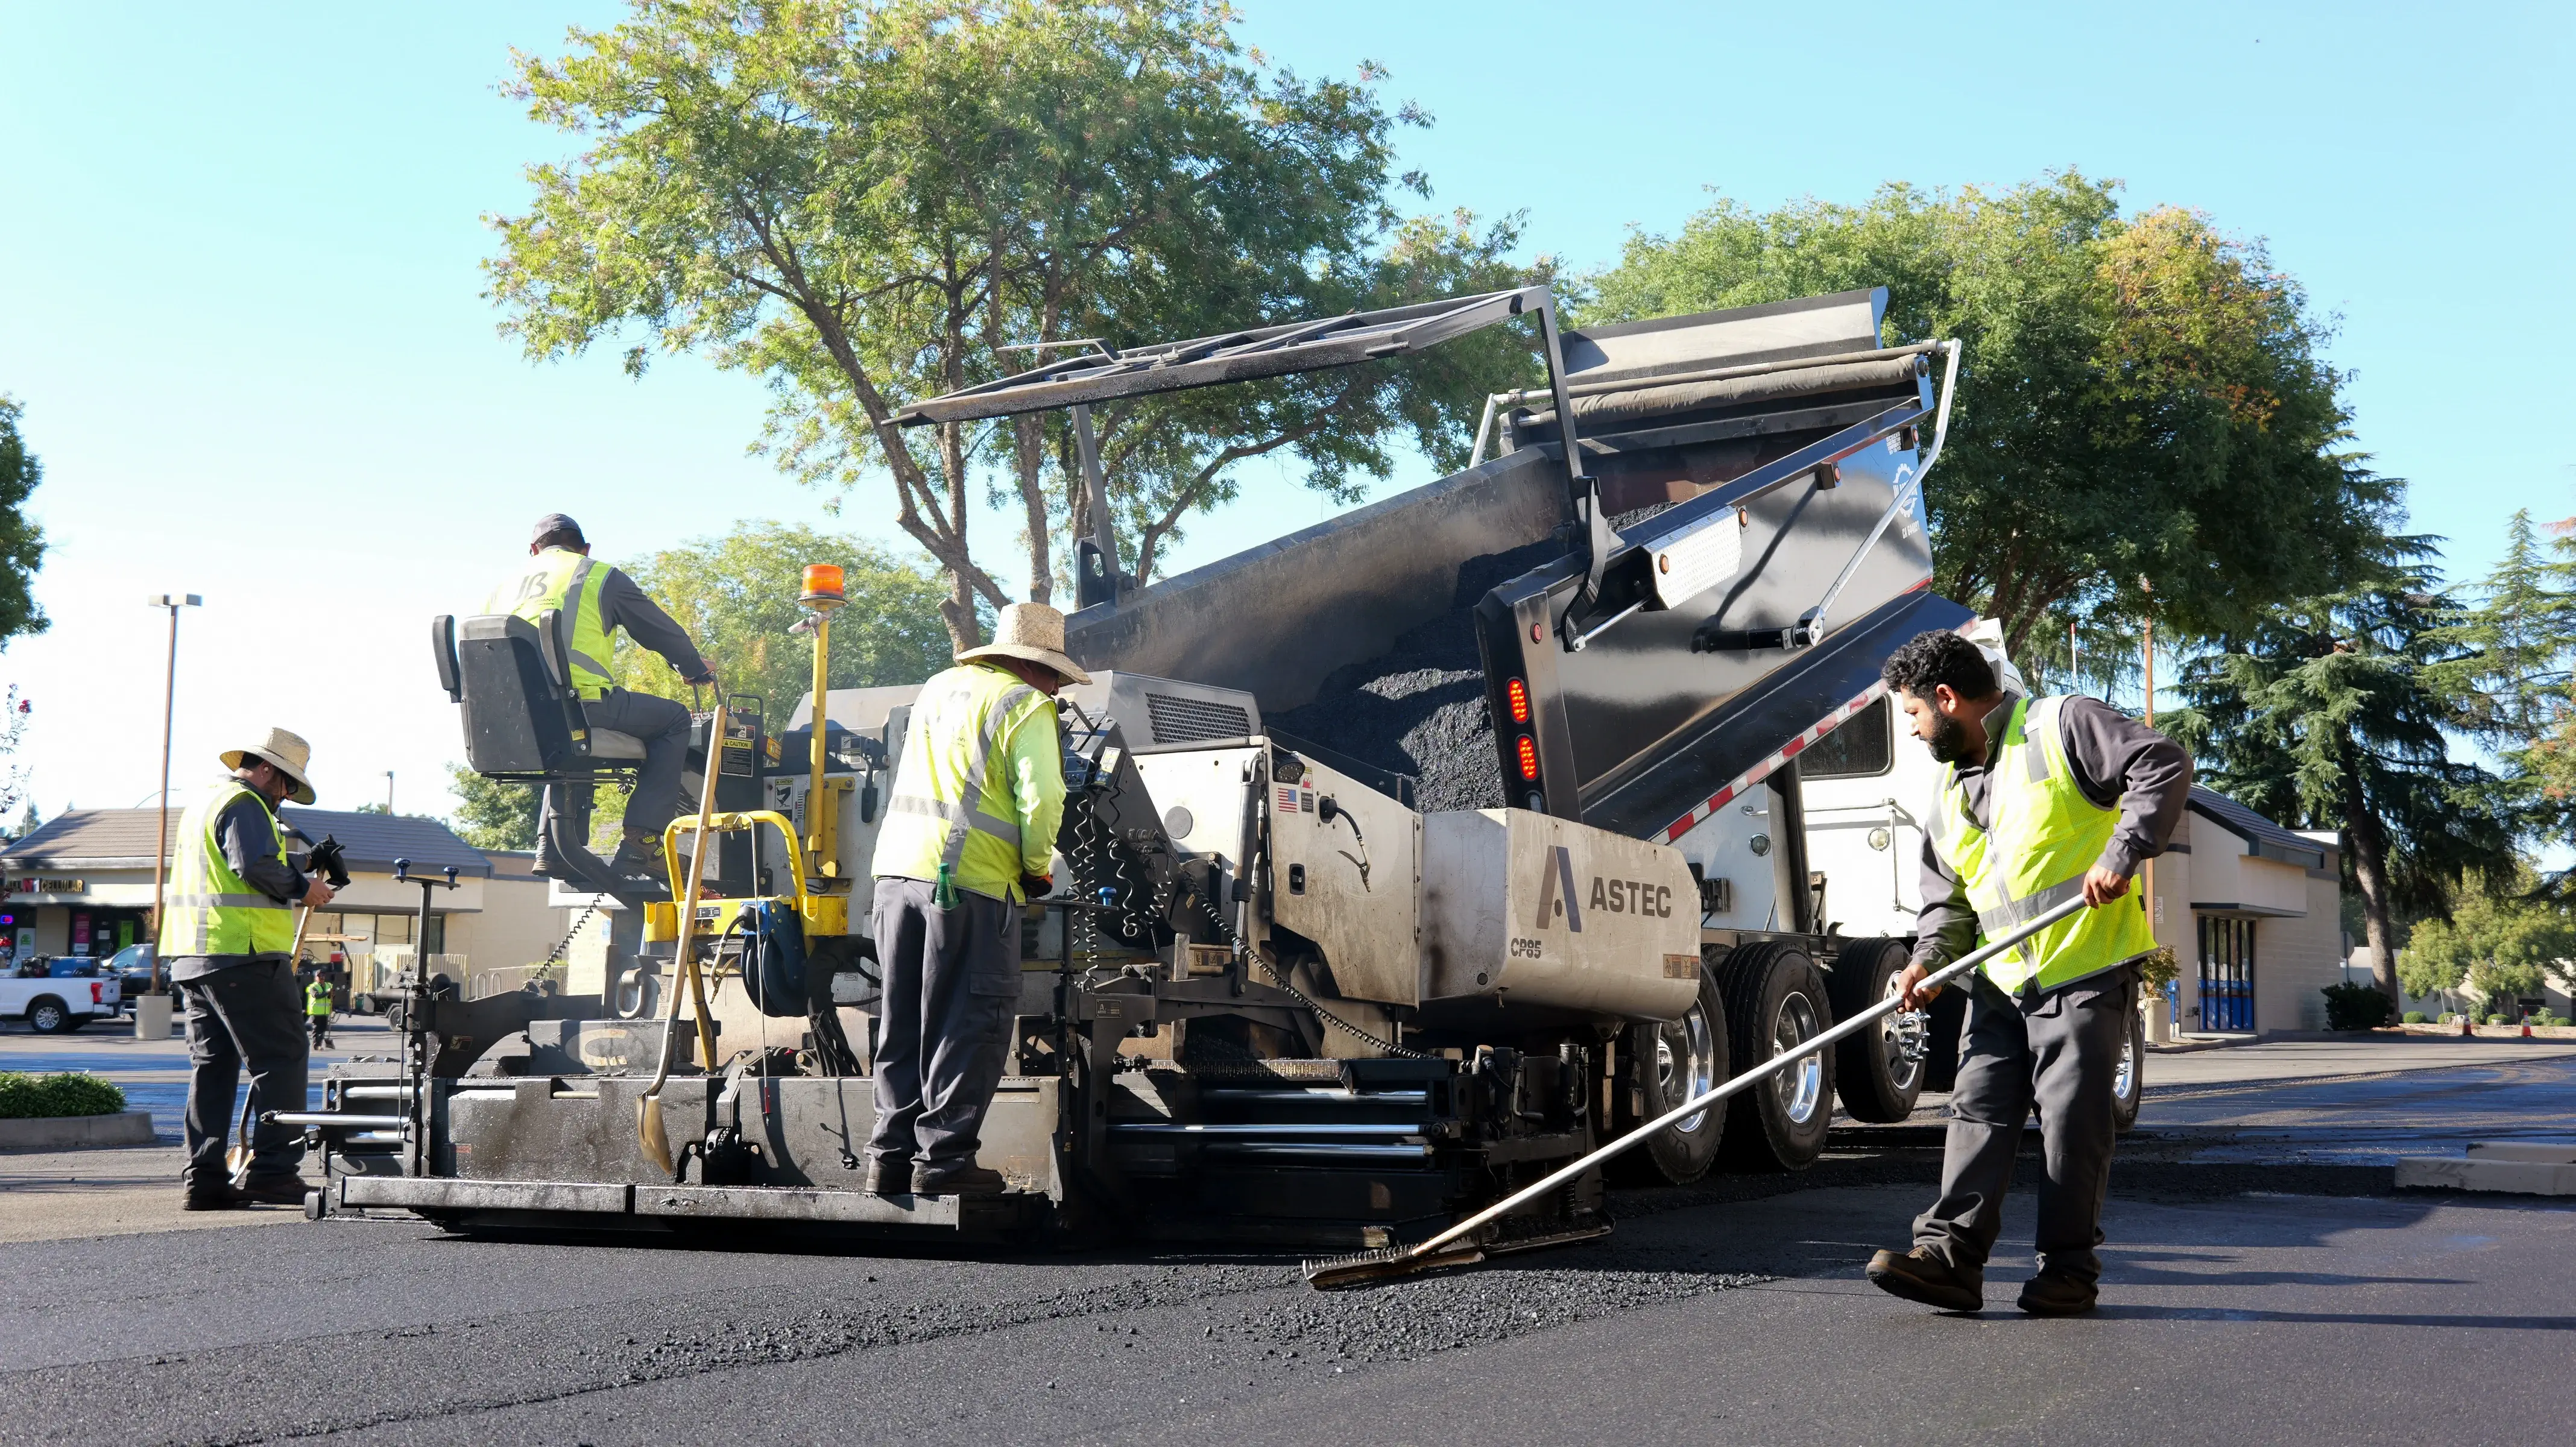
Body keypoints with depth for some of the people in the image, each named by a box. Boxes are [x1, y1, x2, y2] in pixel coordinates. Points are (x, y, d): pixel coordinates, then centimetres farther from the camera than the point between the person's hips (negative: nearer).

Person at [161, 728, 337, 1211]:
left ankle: (204, 1176, 8)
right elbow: (256, 866, -22)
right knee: (281, 1059, -6)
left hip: (191, 953, 10)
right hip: (242, 953, -10)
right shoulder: (245, 804, -8)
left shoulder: (201, 805, 24)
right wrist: (303, 888, -8)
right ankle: (274, 1170, -9)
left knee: (211, 1063, 10)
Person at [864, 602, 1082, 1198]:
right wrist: (1038, 868, 2)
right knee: (970, 1025, 0)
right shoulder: (1025, 706, -3)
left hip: (896, 869, 7)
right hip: (969, 880, -7)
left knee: (904, 1024, 13)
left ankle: (892, 1157, 14)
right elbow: (1041, 799, -13)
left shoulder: (936, 690, 20)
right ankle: (942, 1159, -2)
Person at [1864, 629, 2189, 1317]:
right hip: (2002, 980, 7)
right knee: (1978, 1109, -2)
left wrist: (2121, 855, -22)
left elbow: (2164, 765, -13)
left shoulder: (2061, 726, -6)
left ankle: (2070, 1267, 7)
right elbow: (1947, 893, 20)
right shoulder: (1952, 787, 17)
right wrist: (1929, 958, 1)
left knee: (2073, 1118, -4)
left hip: (2088, 972, -7)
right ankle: (1951, 1254, -5)